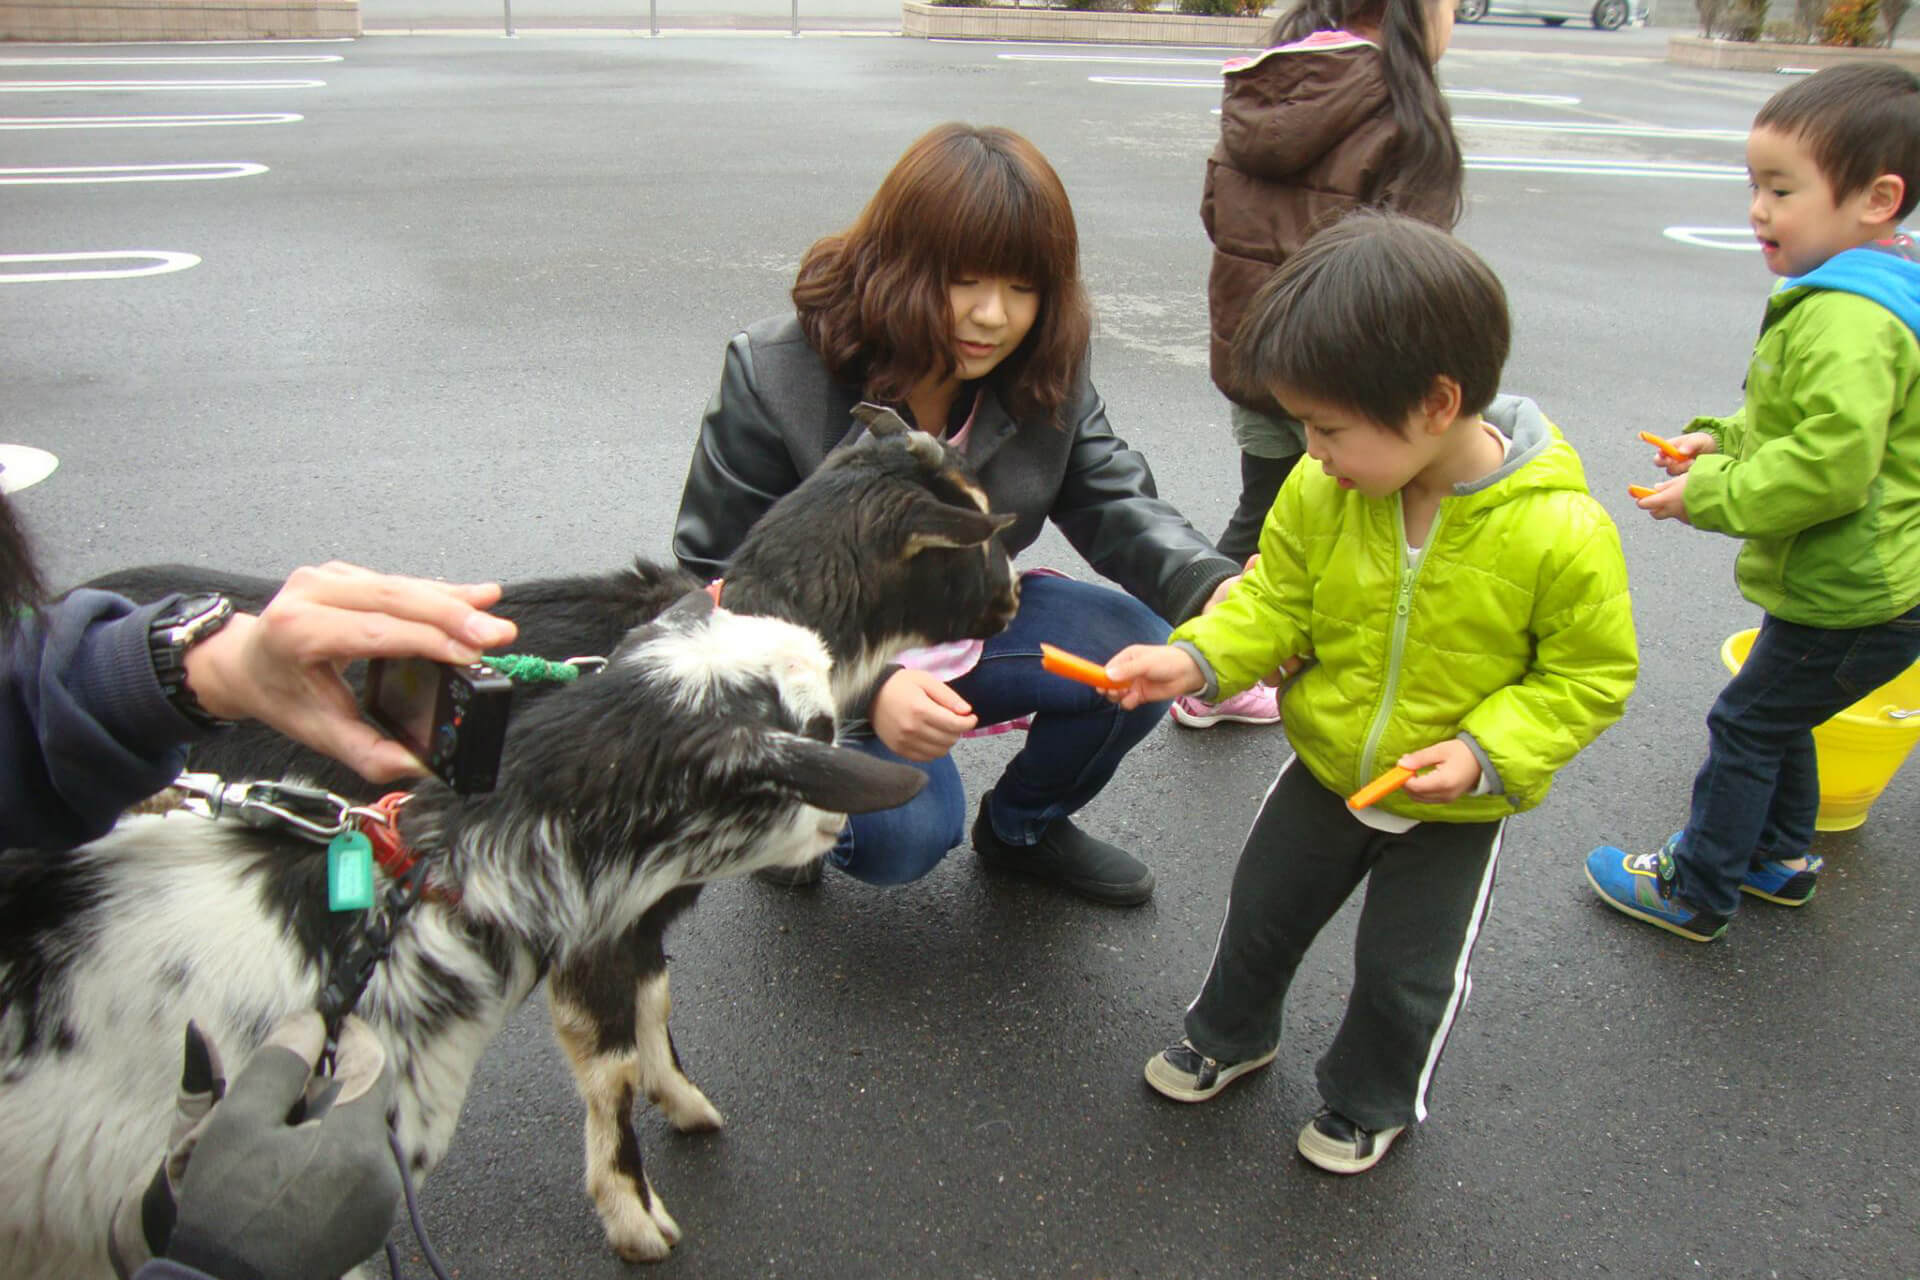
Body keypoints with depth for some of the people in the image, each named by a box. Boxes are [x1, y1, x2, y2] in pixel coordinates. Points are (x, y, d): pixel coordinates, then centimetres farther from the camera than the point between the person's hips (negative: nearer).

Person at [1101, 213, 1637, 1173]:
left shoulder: (1561, 535, -28)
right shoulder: (1323, 493, -19)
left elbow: (1591, 675, -16)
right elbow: (1277, 600, -6)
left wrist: (1486, 751, -28)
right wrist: (1198, 658, -23)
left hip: (1455, 809, -3)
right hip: (1327, 769, 4)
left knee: (1407, 971, 14)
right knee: (1261, 913, 21)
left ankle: (1370, 1100, 44)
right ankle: (1228, 1035, 51)